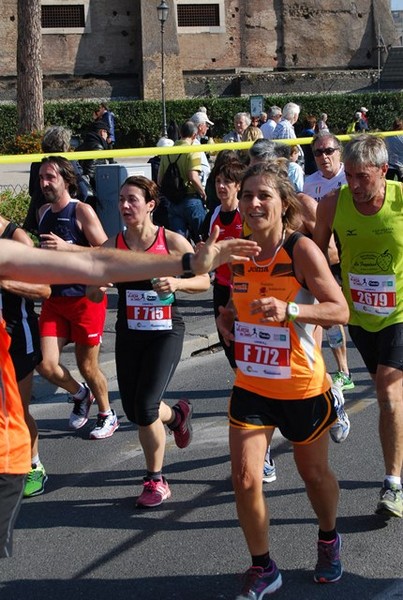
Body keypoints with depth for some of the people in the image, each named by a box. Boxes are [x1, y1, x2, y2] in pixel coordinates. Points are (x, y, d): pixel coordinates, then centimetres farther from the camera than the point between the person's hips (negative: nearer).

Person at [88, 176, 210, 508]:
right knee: (133, 410, 8)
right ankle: (177, 415, 44)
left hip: (166, 332, -4)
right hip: (129, 334, 4)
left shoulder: (172, 241, -8)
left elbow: (204, 280, -1)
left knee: (145, 408, -12)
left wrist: (177, 283, -20)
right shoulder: (113, 245, -1)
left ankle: (156, 480, 11)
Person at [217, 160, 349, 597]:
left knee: (314, 473, 17)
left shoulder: (302, 250, -17)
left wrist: (289, 310, -33)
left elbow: (340, 310, -20)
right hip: (251, 386, 4)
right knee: (245, 478, -6)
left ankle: (328, 540, 47)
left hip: (302, 388, -3)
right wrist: (228, 318, -2)